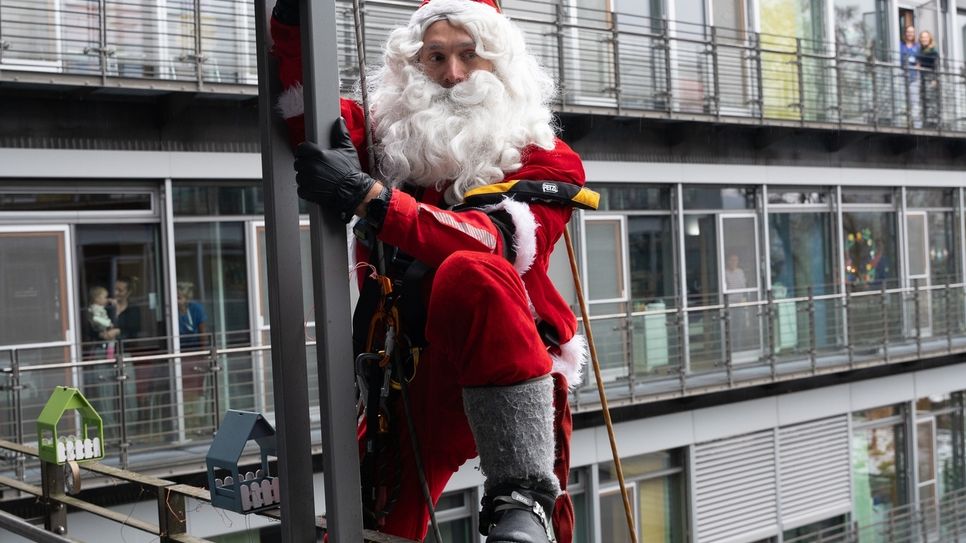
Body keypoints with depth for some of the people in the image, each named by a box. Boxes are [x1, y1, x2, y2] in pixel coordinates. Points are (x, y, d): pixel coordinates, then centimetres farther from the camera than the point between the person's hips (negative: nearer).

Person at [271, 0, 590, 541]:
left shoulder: (544, 158, 2)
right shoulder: (391, 135, 14)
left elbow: (495, 242, -17)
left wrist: (369, 198, -27)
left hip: (509, 371, -4)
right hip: (410, 379, 5)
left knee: (472, 273, -34)